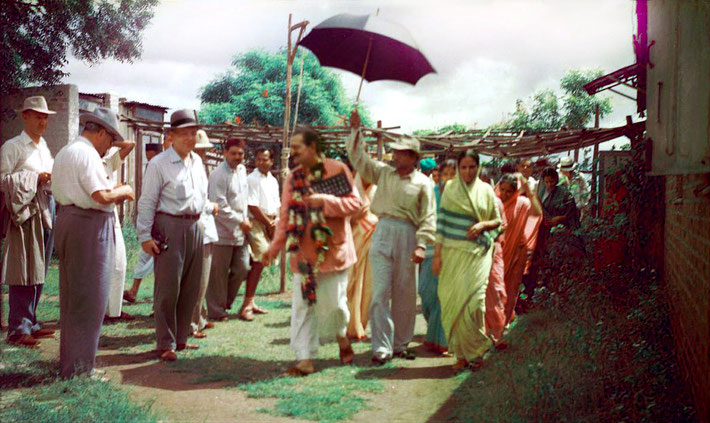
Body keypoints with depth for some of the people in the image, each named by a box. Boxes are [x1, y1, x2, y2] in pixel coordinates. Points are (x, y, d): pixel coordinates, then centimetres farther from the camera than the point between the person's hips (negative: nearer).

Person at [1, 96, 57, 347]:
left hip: (46, 211, 7)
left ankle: (30, 323, 17)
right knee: (24, 271, -9)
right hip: (25, 212, -7)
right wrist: (35, 179, -13)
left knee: (39, 271, 9)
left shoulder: (43, 147, 19)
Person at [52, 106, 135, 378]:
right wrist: (123, 191, -4)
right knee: (88, 300, -3)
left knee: (72, 297, 18)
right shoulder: (87, 153, -14)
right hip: (89, 226, -10)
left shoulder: (65, 152, 18)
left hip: (68, 220, 10)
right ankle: (78, 368, 3)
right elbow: (101, 195, -22)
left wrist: (113, 196, 15)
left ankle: (69, 361, 29)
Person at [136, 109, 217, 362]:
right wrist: (145, 236, -12)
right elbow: (147, 202, -8)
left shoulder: (197, 161, 14)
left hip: (195, 227, 7)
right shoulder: (159, 164, -7)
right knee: (168, 288, -4)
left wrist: (209, 207, 17)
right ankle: (166, 344, 5)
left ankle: (180, 339, 23)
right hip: (169, 228, -7)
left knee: (190, 288, 11)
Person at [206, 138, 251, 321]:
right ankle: (216, 311, 13)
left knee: (242, 269, 10)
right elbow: (220, 205, -18)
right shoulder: (218, 175, -14)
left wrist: (246, 220, 13)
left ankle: (225, 302, 28)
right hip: (223, 232, -8)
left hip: (240, 232, 8)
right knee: (219, 273, 2)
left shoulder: (242, 170, 12)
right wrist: (240, 222, -13)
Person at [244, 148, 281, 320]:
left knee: (258, 263, 9)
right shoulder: (252, 179, -9)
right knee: (259, 261, -16)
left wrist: (277, 220, 0)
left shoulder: (273, 181, 15)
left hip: (270, 224, 8)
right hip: (257, 223, -8)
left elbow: (277, 204, 19)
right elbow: (253, 206, -14)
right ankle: (247, 305, -14)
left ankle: (250, 302, 16)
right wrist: (269, 224, -10)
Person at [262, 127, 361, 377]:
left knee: (333, 303, 2)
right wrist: (273, 248, 3)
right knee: (302, 307, 0)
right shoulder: (293, 178, 9)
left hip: (332, 250, -4)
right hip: (303, 254, 4)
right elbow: (285, 217, 10)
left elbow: (354, 203, -10)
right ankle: (305, 359, 6)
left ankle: (341, 337, 34)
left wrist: (324, 201, -22)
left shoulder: (337, 170, -5)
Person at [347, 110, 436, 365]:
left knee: (405, 294, 7)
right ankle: (381, 347, -3)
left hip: (408, 236, -1)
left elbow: (428, 217, -2)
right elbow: (359, 158, 11)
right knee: (380, 292, -6)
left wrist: (421, 245, -12)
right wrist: (355, 130, 4)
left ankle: (400, 344, 20)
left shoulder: (422, 183, 3)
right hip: (383, 232, 1)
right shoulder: (383, 173, 11)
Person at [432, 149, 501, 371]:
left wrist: (482, 225, -10)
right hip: (453, 253, 1)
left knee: (472, 301, -8)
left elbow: (497, 221, 12)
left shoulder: (486, 191, 6)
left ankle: (474, 351, 11)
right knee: (453, 301, -1)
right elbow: (442, 222, 5)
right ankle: (462, 353, 10)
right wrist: (437, 254, 1)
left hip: (477, 254, -1)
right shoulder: (450, 189, 6)